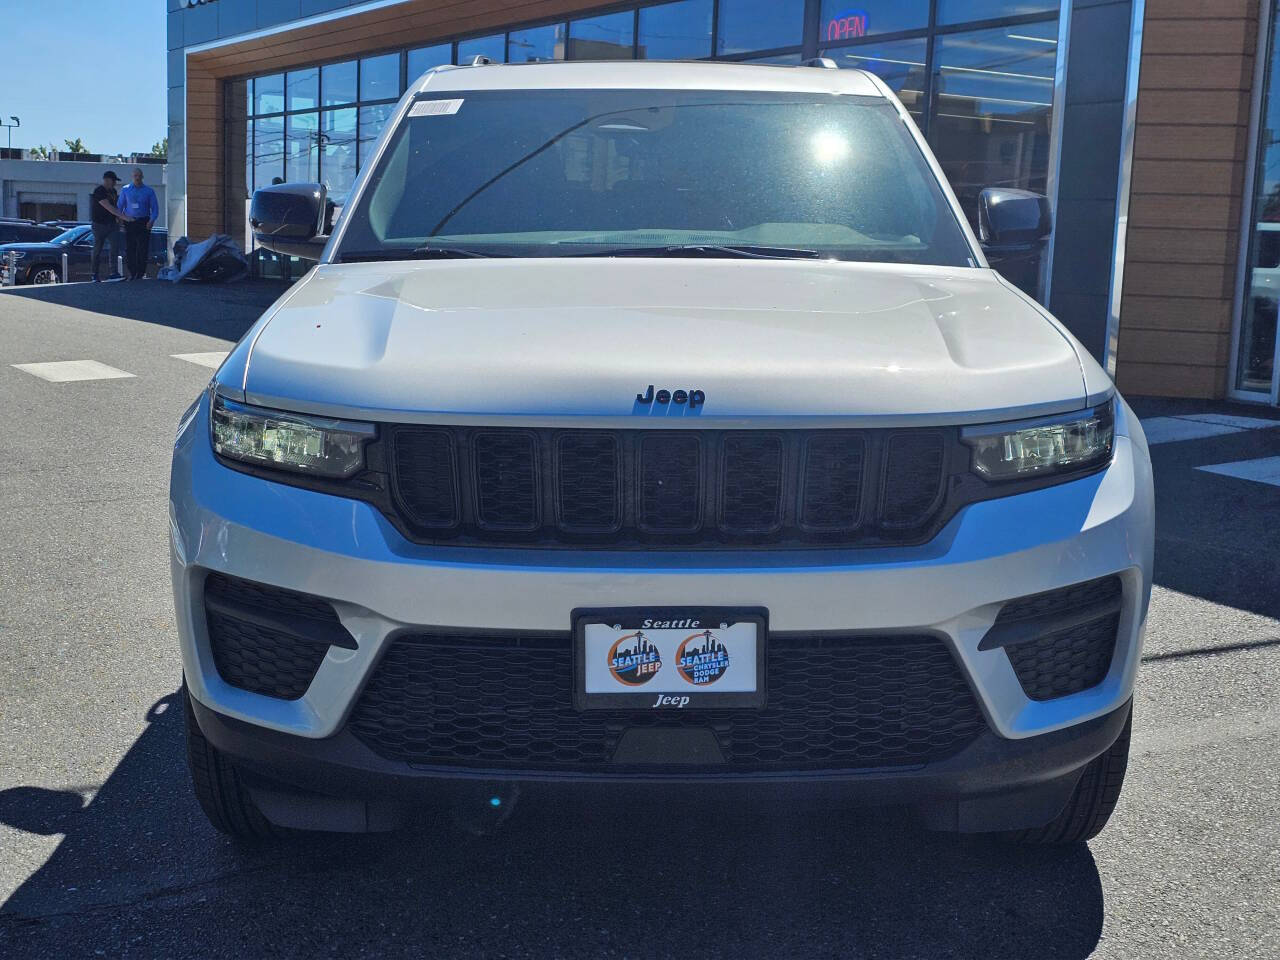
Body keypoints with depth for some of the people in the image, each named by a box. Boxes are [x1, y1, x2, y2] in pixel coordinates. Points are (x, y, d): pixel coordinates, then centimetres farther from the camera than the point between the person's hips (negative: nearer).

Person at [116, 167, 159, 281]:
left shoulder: (149, 191, 6)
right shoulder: (125, 190, 10)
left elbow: (155, 208, 4)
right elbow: (120, 206, 11)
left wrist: (151, 221, -12)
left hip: (143, 223, -1)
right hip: (129, 223, 1)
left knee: (143, 249, -4)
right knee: (129, 249, -1)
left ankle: (141, 274, 1)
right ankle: (132, 273, 5)